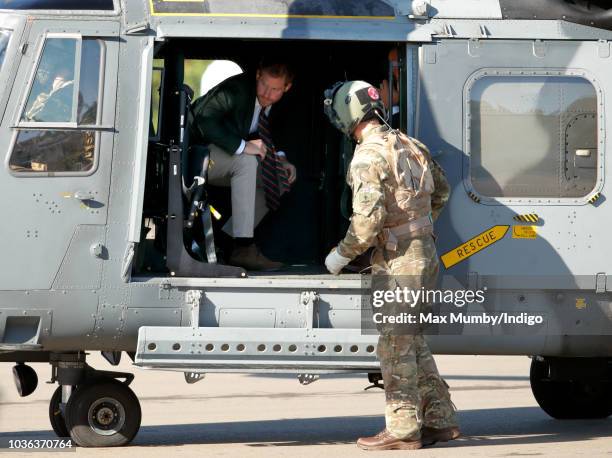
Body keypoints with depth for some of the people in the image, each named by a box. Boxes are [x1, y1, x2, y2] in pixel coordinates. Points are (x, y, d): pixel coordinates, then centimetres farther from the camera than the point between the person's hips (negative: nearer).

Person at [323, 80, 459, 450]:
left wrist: (342, 254, -10)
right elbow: (441, 190, 25)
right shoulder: (410, 146, 12)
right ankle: (440, 420, 17)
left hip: (397, 260, -9)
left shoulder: (369, 155, -15)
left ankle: (403, 430, 1)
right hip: (425, 253, 9)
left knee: (395, 346, -2)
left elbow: (369, 217, -22)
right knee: (413, 343, 16)